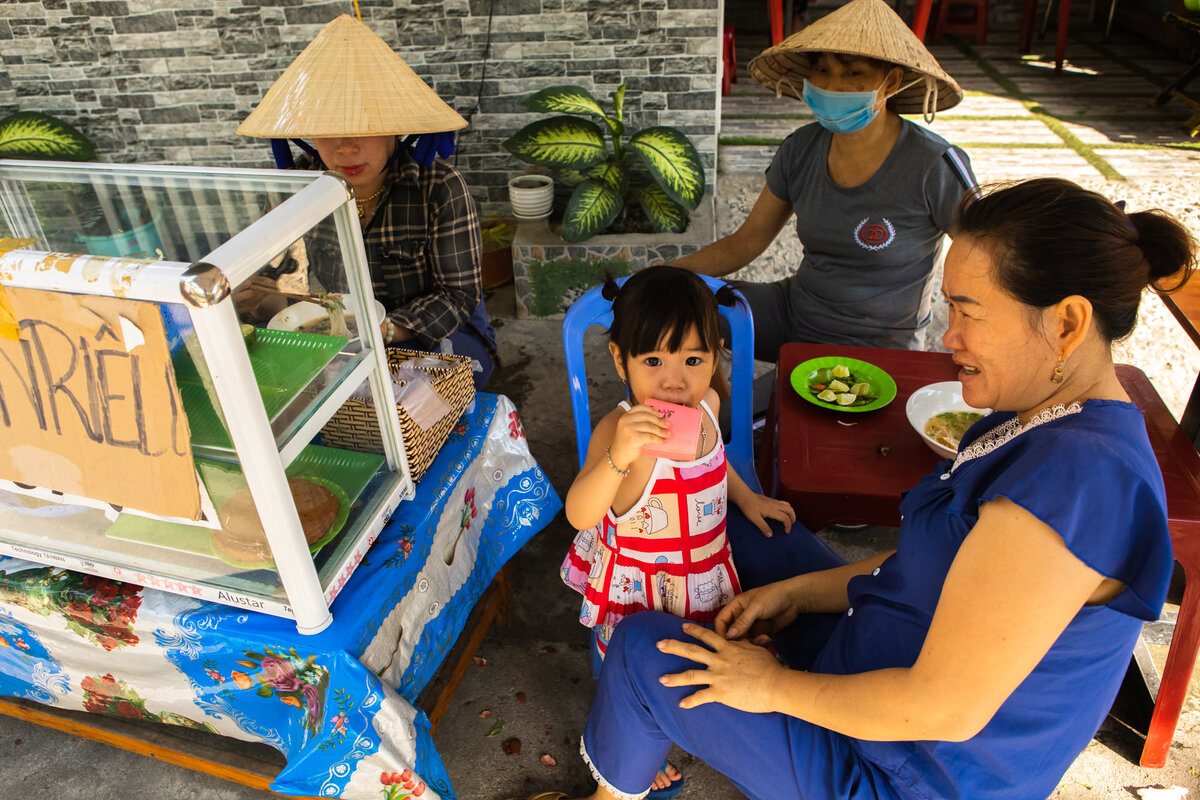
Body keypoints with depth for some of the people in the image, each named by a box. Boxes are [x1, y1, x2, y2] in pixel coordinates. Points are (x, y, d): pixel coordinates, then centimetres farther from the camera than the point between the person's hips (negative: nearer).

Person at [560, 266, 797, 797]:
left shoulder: (706, 404, -12)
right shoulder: (621, 431, -35)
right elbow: (578, 515, -48)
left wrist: (746, 497, 7)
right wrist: (617, 456, -62)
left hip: (702, 574, 6)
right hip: (640, 588, -6)